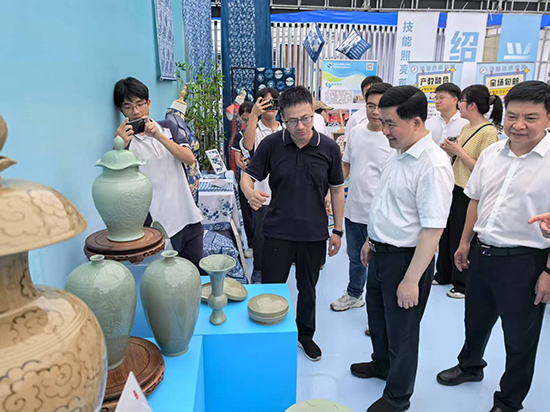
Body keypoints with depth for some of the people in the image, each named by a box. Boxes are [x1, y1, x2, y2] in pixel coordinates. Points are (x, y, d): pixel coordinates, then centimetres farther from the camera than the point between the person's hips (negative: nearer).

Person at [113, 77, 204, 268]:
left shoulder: (167, 127, 8)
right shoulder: (124, 141, -5)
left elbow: (189, 158, -6)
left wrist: (159, 136, -18)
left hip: (189, 217, 4)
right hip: (160, 225, -4)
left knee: (198, 271, 16)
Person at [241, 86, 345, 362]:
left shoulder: (329, 148, -6)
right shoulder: (271, 145, -8)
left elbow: (336, 190, 3)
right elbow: (248, 176, -1)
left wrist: (338, 230, 4)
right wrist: (250, 193, -26)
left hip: (314, 234, 1)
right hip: (278, 232, -1)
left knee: (308, 289, 18)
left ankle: (305, 334, 42)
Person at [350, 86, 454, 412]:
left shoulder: (433, 165, -25)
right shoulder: (398, 154, 3)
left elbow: (433, 229, -26)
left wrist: (411, 280, -24)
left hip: (406, 258, -8)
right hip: (381, 253, 9)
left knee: (401, 331, 12)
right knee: (377, 318, 27)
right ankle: (381, 364, 54)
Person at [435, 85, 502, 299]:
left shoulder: (488, 132, -17)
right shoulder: (466, 128, 9)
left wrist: (459, 151, -17)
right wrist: (451, 149, -1)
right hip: (455, 188, 8)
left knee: (462, 238, 4)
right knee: (446, 232, 17)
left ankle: (463, 283, 23)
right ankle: (444, 274, 34)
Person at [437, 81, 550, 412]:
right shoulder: (491, 154, 2)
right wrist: (465, 242, 12)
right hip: (482, 252, 6)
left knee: (520, 338, 14)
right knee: (475, 320, 25)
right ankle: (470, 366, 51)